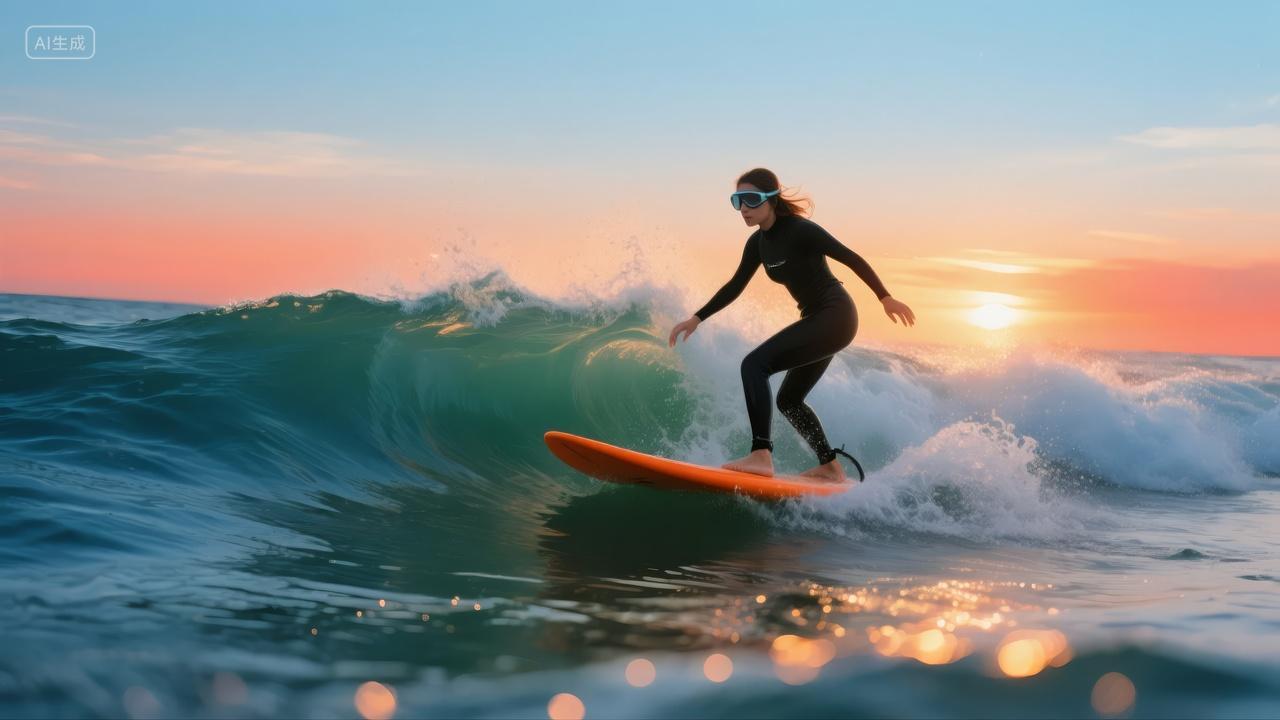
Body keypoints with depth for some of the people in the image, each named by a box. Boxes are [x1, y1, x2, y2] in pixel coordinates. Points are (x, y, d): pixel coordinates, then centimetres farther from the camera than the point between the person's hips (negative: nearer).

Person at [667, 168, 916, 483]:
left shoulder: (800, 231, -16)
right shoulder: (758, 243, 7)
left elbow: (853, 259, -12)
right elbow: (735, 286, 17)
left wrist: (886, 298, -12)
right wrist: (696, 319, 14)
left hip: (835, 317, -10)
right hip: (817, 321, 10)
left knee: (754, 364, -21)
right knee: (789, 400, 18)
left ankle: (761, 456, -29)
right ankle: (831, 467, 27)